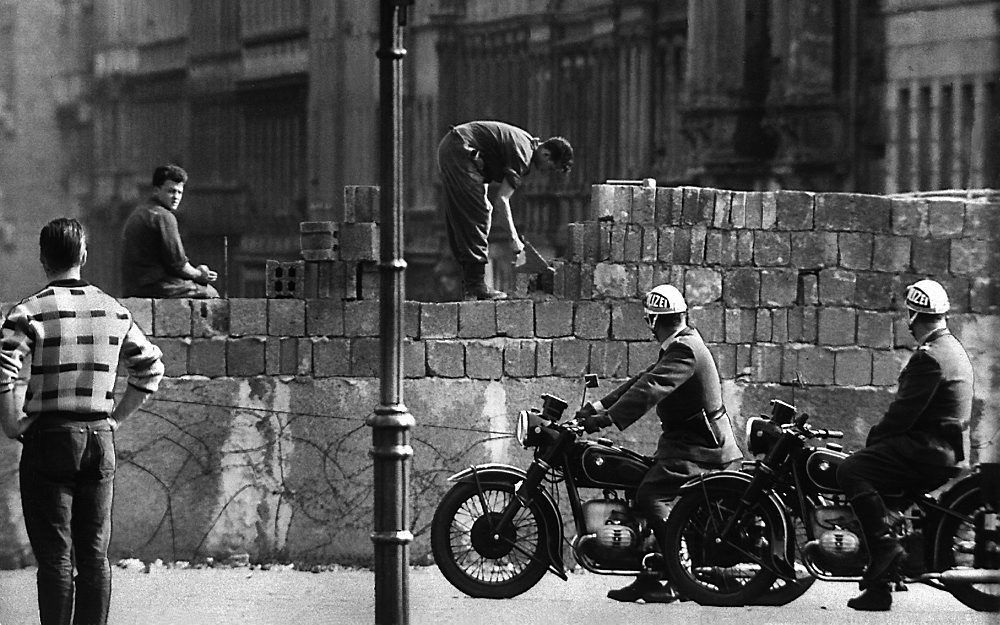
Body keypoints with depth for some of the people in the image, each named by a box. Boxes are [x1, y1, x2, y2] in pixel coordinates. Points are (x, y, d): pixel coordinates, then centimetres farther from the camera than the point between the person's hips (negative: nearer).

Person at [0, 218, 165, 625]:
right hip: (100, 439, 4)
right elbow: (151, 367, 14)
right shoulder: (114, 310, 7)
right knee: (95, 555, 9)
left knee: (54, 557, -1)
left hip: (49, 438, -4)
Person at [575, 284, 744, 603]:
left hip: (696, 448, -11)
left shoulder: (684, 350, -18)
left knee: (649, 495, -20)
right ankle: (649, 578, 10)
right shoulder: (681, 345, 16)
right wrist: (598, 406, 8)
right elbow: (643, 380, 16)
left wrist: (607, 419, -32)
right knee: (649, 496, 9)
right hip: (689, 441, 11)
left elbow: (650, 390, -29)